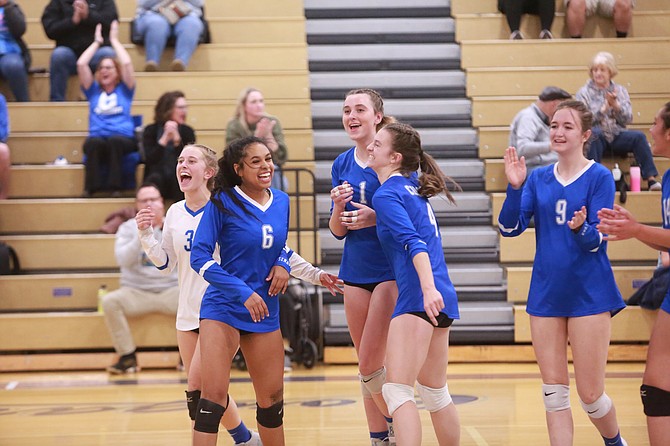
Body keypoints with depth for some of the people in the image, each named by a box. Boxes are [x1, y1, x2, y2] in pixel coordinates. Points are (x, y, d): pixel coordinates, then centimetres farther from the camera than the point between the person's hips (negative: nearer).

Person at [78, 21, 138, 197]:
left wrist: (114, 40, 14)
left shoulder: (124, 90, 18)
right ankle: (91, 187, -35)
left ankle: (116, 187, -34)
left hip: (123, 138, -1)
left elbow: (127, 64, 2)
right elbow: (81, 64, 12)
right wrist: (97, 42, 20)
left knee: (115, 141, -38)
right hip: (98, 137, 1)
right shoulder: (93, 91, 22)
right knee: (94, 142, -37)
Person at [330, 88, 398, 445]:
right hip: (356, 270, 6)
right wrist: (338, 206, -10)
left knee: (369, 365, -12)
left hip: (392, 270, -6)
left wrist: (377, 218, -22)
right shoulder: (342, 165, 9)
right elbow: (337, 231, 10)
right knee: (368, 365, 8)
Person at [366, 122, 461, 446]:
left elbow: (413, 243, -22)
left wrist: (428, 288, -32)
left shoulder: (387, 194, -8)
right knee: (435, 392, 18)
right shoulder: (412, 186, 16)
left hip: (418, 299, -10)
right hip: (442, 299, 10)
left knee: (397, 391, -13)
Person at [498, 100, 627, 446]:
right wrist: (514, 187, -16)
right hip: (546, 295, 4)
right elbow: (510, 228, -2)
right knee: (554, 393, 5)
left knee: (590, 395, 0)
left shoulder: (599, 177, -6)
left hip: (589, 296, -4)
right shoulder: (539, 178, 6)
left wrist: (580, 228, -33)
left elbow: (597, 240, -11)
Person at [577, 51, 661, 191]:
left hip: (617, 137, 2)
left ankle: (651, 179, -28)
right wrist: (604, 108, -16)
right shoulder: (584, 93, 6)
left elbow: (627, 119, 4)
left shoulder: (620, 91, 13)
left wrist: (615, 105, -13)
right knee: (594, 133, -37)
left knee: (639, 136, -25)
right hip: (597, 138, -2)